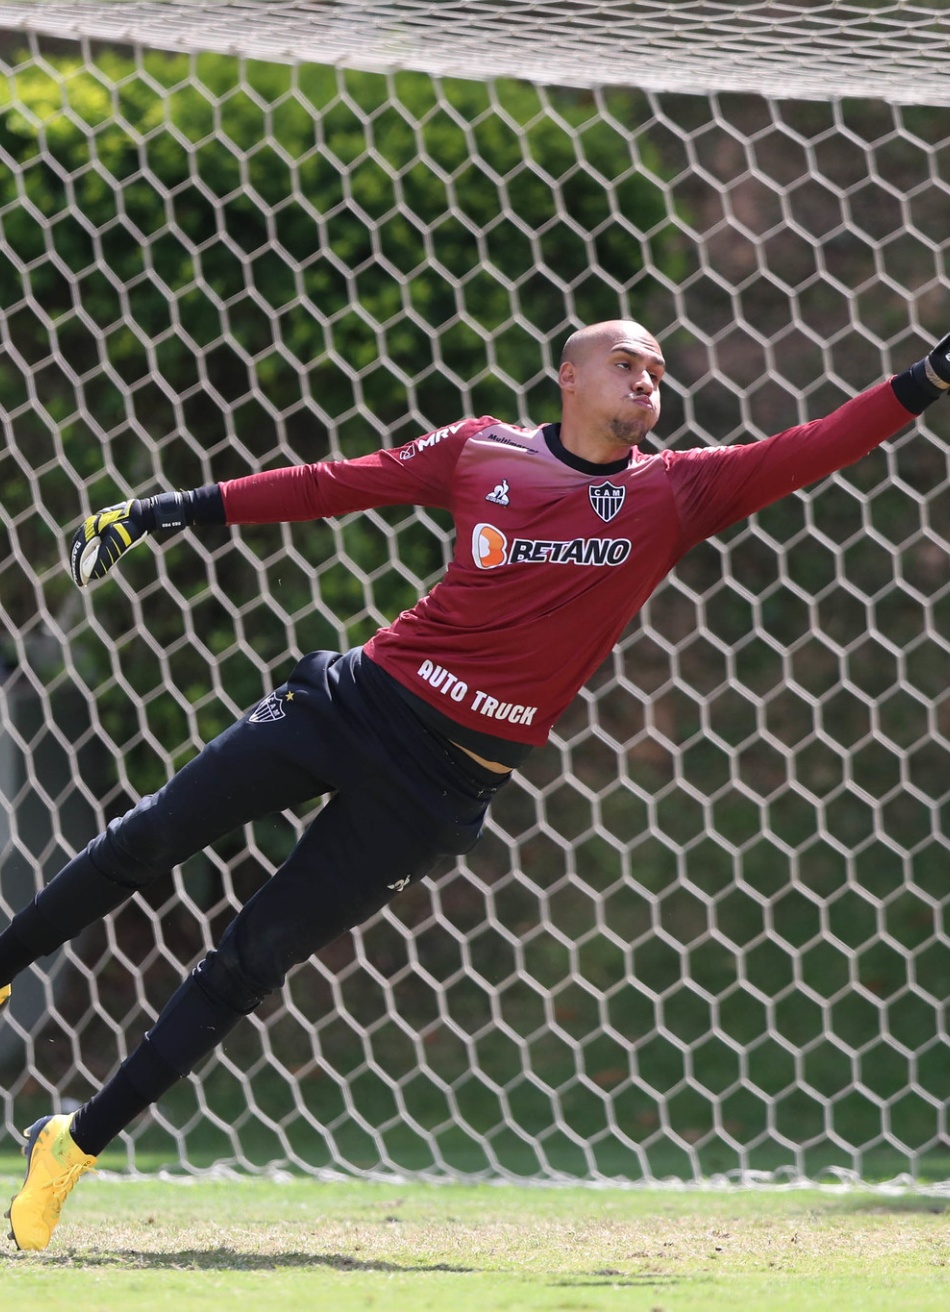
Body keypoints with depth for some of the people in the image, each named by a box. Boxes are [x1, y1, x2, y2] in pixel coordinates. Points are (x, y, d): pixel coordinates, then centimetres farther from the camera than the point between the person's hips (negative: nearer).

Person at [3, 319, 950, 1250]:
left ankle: (76, 1145, 8)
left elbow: (811, 453, -8)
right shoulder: (483, 453, 2)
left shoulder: (675, 493, 0)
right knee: (151, 840, 3)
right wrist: (173, 511, 4)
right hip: (357, 704, 1)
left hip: (445, 780, -1)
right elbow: (331, 486, 6)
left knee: (251, 965, 0)